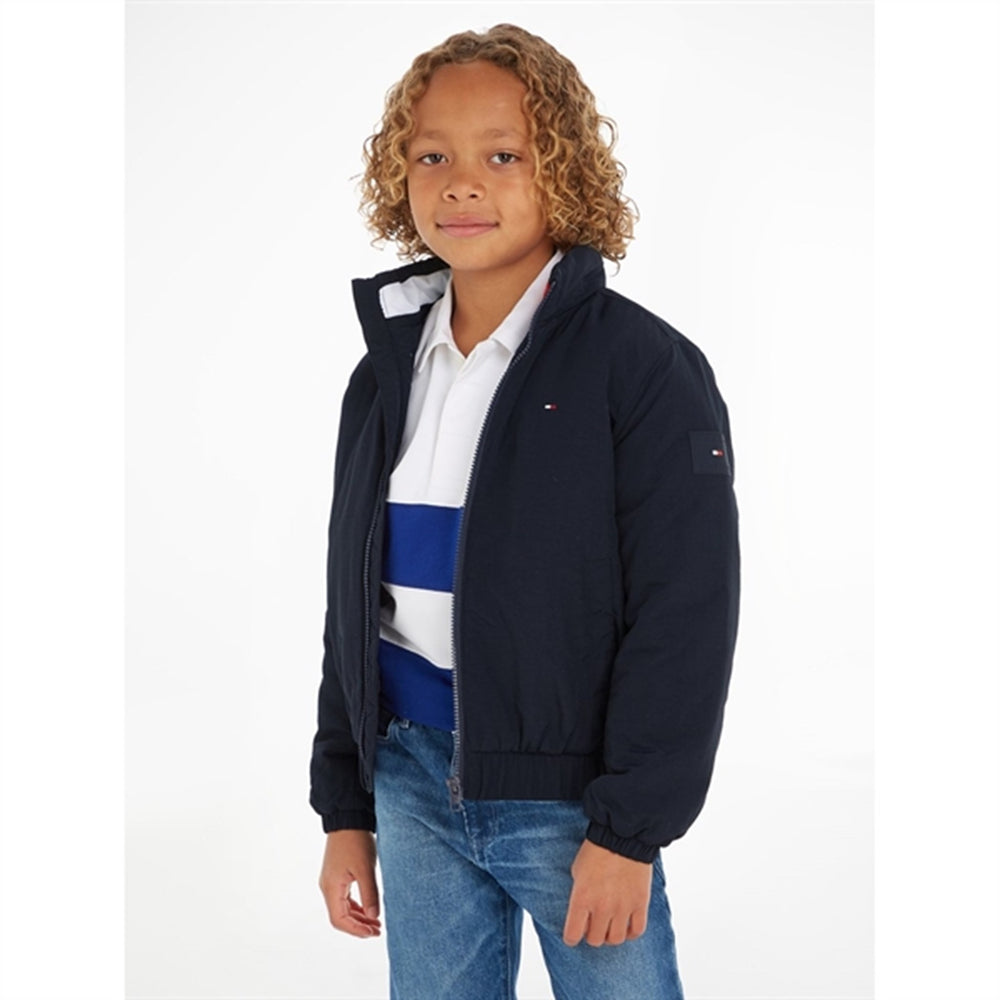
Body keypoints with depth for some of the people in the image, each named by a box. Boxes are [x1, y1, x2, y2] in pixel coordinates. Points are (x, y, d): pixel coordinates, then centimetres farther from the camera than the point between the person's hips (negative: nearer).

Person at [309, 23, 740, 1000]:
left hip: (566, 790, -5)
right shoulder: (384, 376, 7)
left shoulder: (645, 367, -11)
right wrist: (344, 807, 12)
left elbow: (685, 615, -13)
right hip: (410, 777, 5)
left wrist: (629, 829, -14)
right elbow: (353, 604, 12)